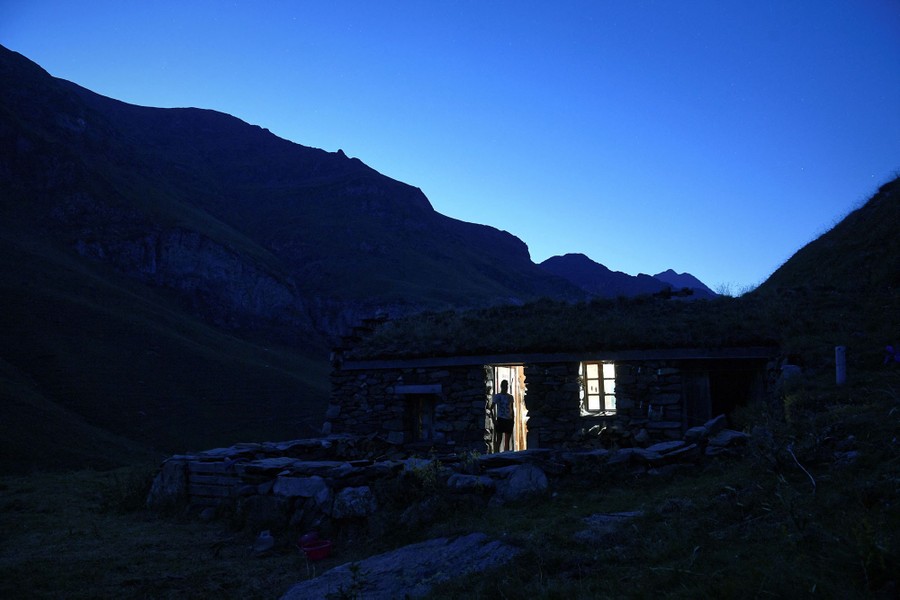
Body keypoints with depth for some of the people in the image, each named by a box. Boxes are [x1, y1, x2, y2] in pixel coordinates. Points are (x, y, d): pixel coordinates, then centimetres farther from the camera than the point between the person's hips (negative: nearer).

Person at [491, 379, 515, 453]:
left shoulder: (510, 397, 12)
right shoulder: (497, 396, 0)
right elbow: (491, 408, -4)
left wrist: (513, 419, 7)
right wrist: (494, 419, -12)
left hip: (509, 420, 4)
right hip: (500, 419, -4)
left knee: (508, 440, 5)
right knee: (498, 440, -6)